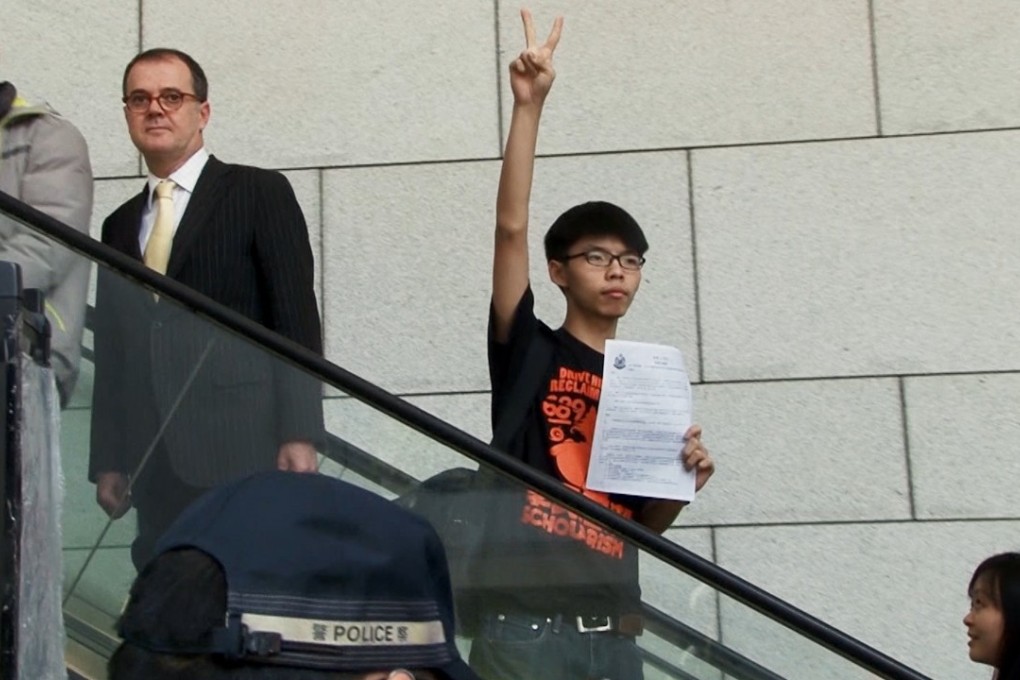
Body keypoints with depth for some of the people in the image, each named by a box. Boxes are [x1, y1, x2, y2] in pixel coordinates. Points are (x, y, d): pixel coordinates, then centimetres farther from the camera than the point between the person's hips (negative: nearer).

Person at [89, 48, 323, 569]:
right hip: (155, 464, 5)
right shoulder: (120, 225, 19)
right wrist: (108, 460, 11)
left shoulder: (259, 193, 4)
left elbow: (297, 321, -3)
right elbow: (112, 349, 17)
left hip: (244, 454, -4)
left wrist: (299, 435, -11)